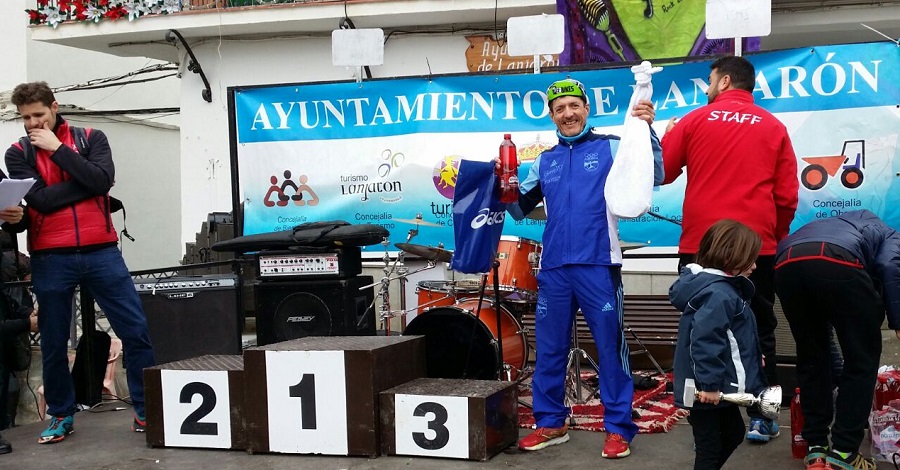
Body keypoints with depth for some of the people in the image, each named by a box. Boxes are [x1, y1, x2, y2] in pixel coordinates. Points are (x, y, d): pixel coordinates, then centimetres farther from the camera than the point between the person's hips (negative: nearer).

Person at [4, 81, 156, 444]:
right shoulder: (18, 154, 5)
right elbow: (41, 200, -10)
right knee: (53, 342, 8)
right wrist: (86, 183, -10)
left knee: (136, 330, -2)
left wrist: (57, 148, -10)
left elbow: (102, 180, -13)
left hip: (101, 252, 0)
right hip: (51, 259, 0)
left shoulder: (92, 139, 6)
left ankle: (147, 411, 9)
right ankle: (61, 415, 26)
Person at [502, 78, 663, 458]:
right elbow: (520, 209, 17)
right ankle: (551, 423, 22)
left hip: (598, 266, -4)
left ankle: (618, 427, 10)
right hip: (553, 268, 4)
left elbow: (654, 176, -9)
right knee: (549, 349, 9)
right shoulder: (545, 161, 15)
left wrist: (647, 131, -22)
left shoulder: (610, 147, 3)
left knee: (610, 347, 1)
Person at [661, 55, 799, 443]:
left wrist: (667, 135, 24)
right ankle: (760, 418, 11)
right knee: (758, 331, 10)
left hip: (700, 247, 0)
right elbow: (787, 197, 3)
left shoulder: (695, 121, 1)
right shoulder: (774, 128, 4)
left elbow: (661, 173, 7)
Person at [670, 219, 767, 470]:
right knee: (710, 448, 1)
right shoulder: (718, 294, -24)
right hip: (708, 389, -11)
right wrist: (709, 383, -28)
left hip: (719, 385, 11)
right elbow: (704, 341, -31)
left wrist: (752, 357, 26)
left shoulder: (722, 287, 11)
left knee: (733, 434, 26)